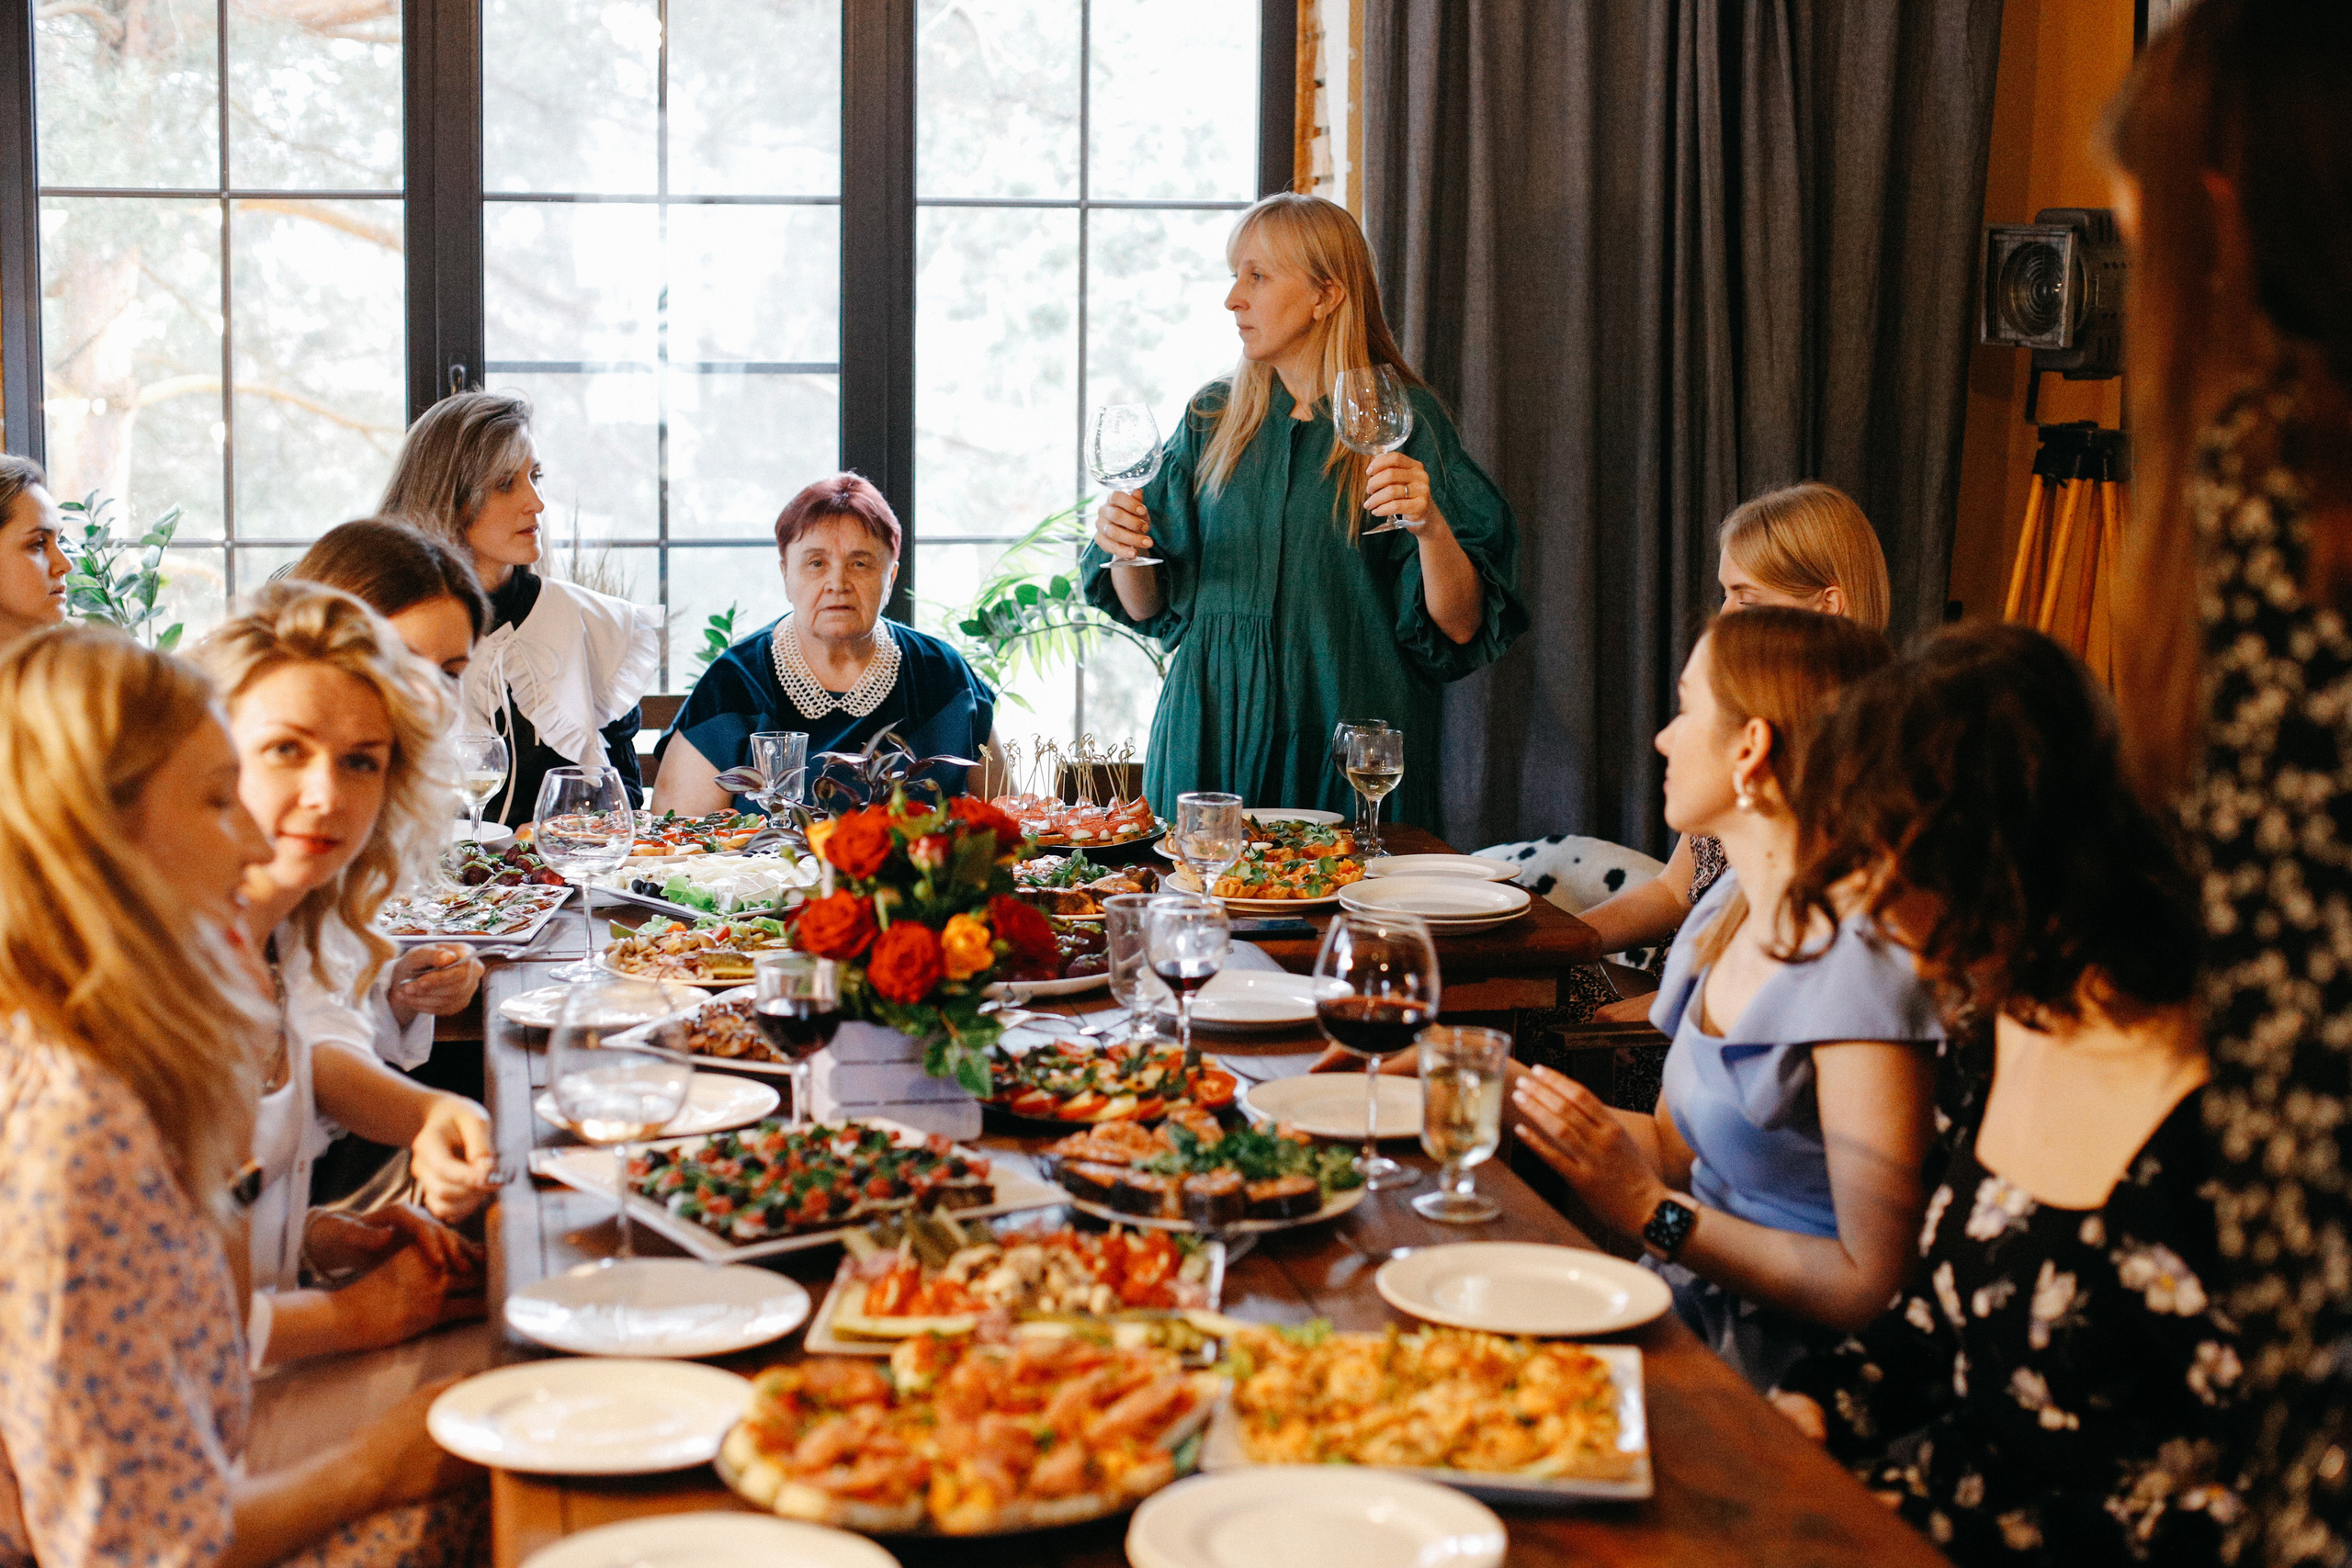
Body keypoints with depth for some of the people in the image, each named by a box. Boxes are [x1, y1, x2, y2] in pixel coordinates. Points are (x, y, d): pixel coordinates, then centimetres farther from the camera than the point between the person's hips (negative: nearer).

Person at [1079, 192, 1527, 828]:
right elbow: (1149, 608, 10)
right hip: (1213, 732, 3)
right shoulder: (1211, 418, 7)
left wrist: (1430, 525, -25)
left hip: (1347, 741, -3)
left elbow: (1461, 627, -9)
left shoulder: (1402, 421, -3)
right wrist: (1125, 551, -9)